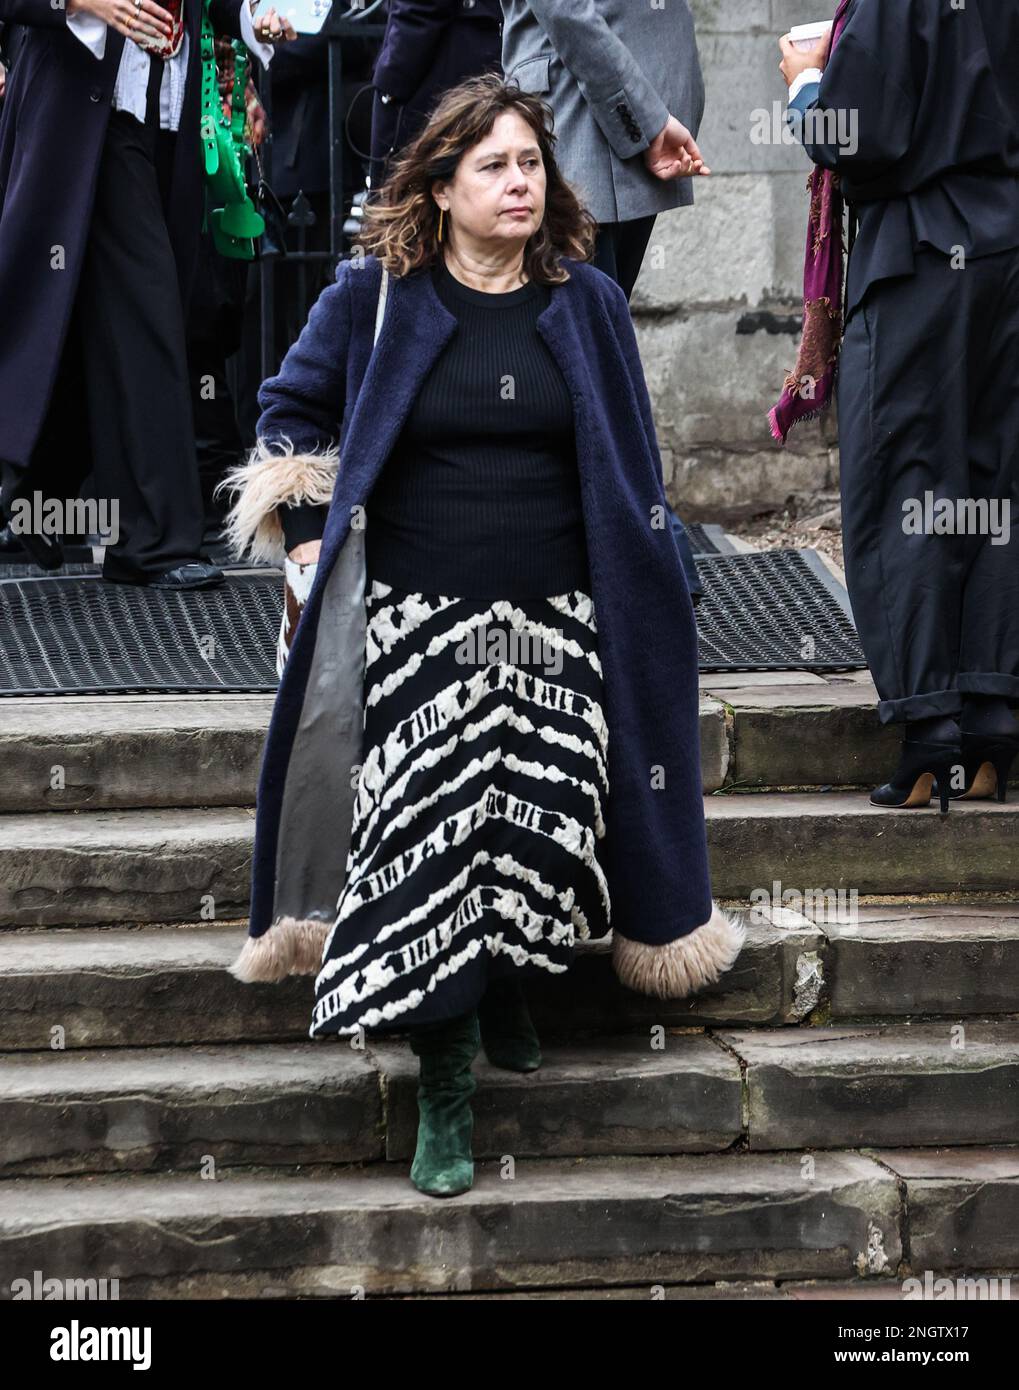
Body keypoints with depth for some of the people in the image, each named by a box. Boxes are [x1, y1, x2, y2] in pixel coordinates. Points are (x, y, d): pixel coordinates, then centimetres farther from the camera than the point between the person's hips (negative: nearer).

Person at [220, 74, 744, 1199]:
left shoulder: (586, 304, 7)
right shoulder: (373, 296, 1)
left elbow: (631, 475, 13)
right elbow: (293, 411, 14)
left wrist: (635, 604, 11)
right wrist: (292, 492, 2)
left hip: (555, 625, 2)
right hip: (416, 627, -1)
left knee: (543, 829, -7)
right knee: (422, 837, -11)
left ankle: (505, 986, 26)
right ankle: (444, 1090, -1)